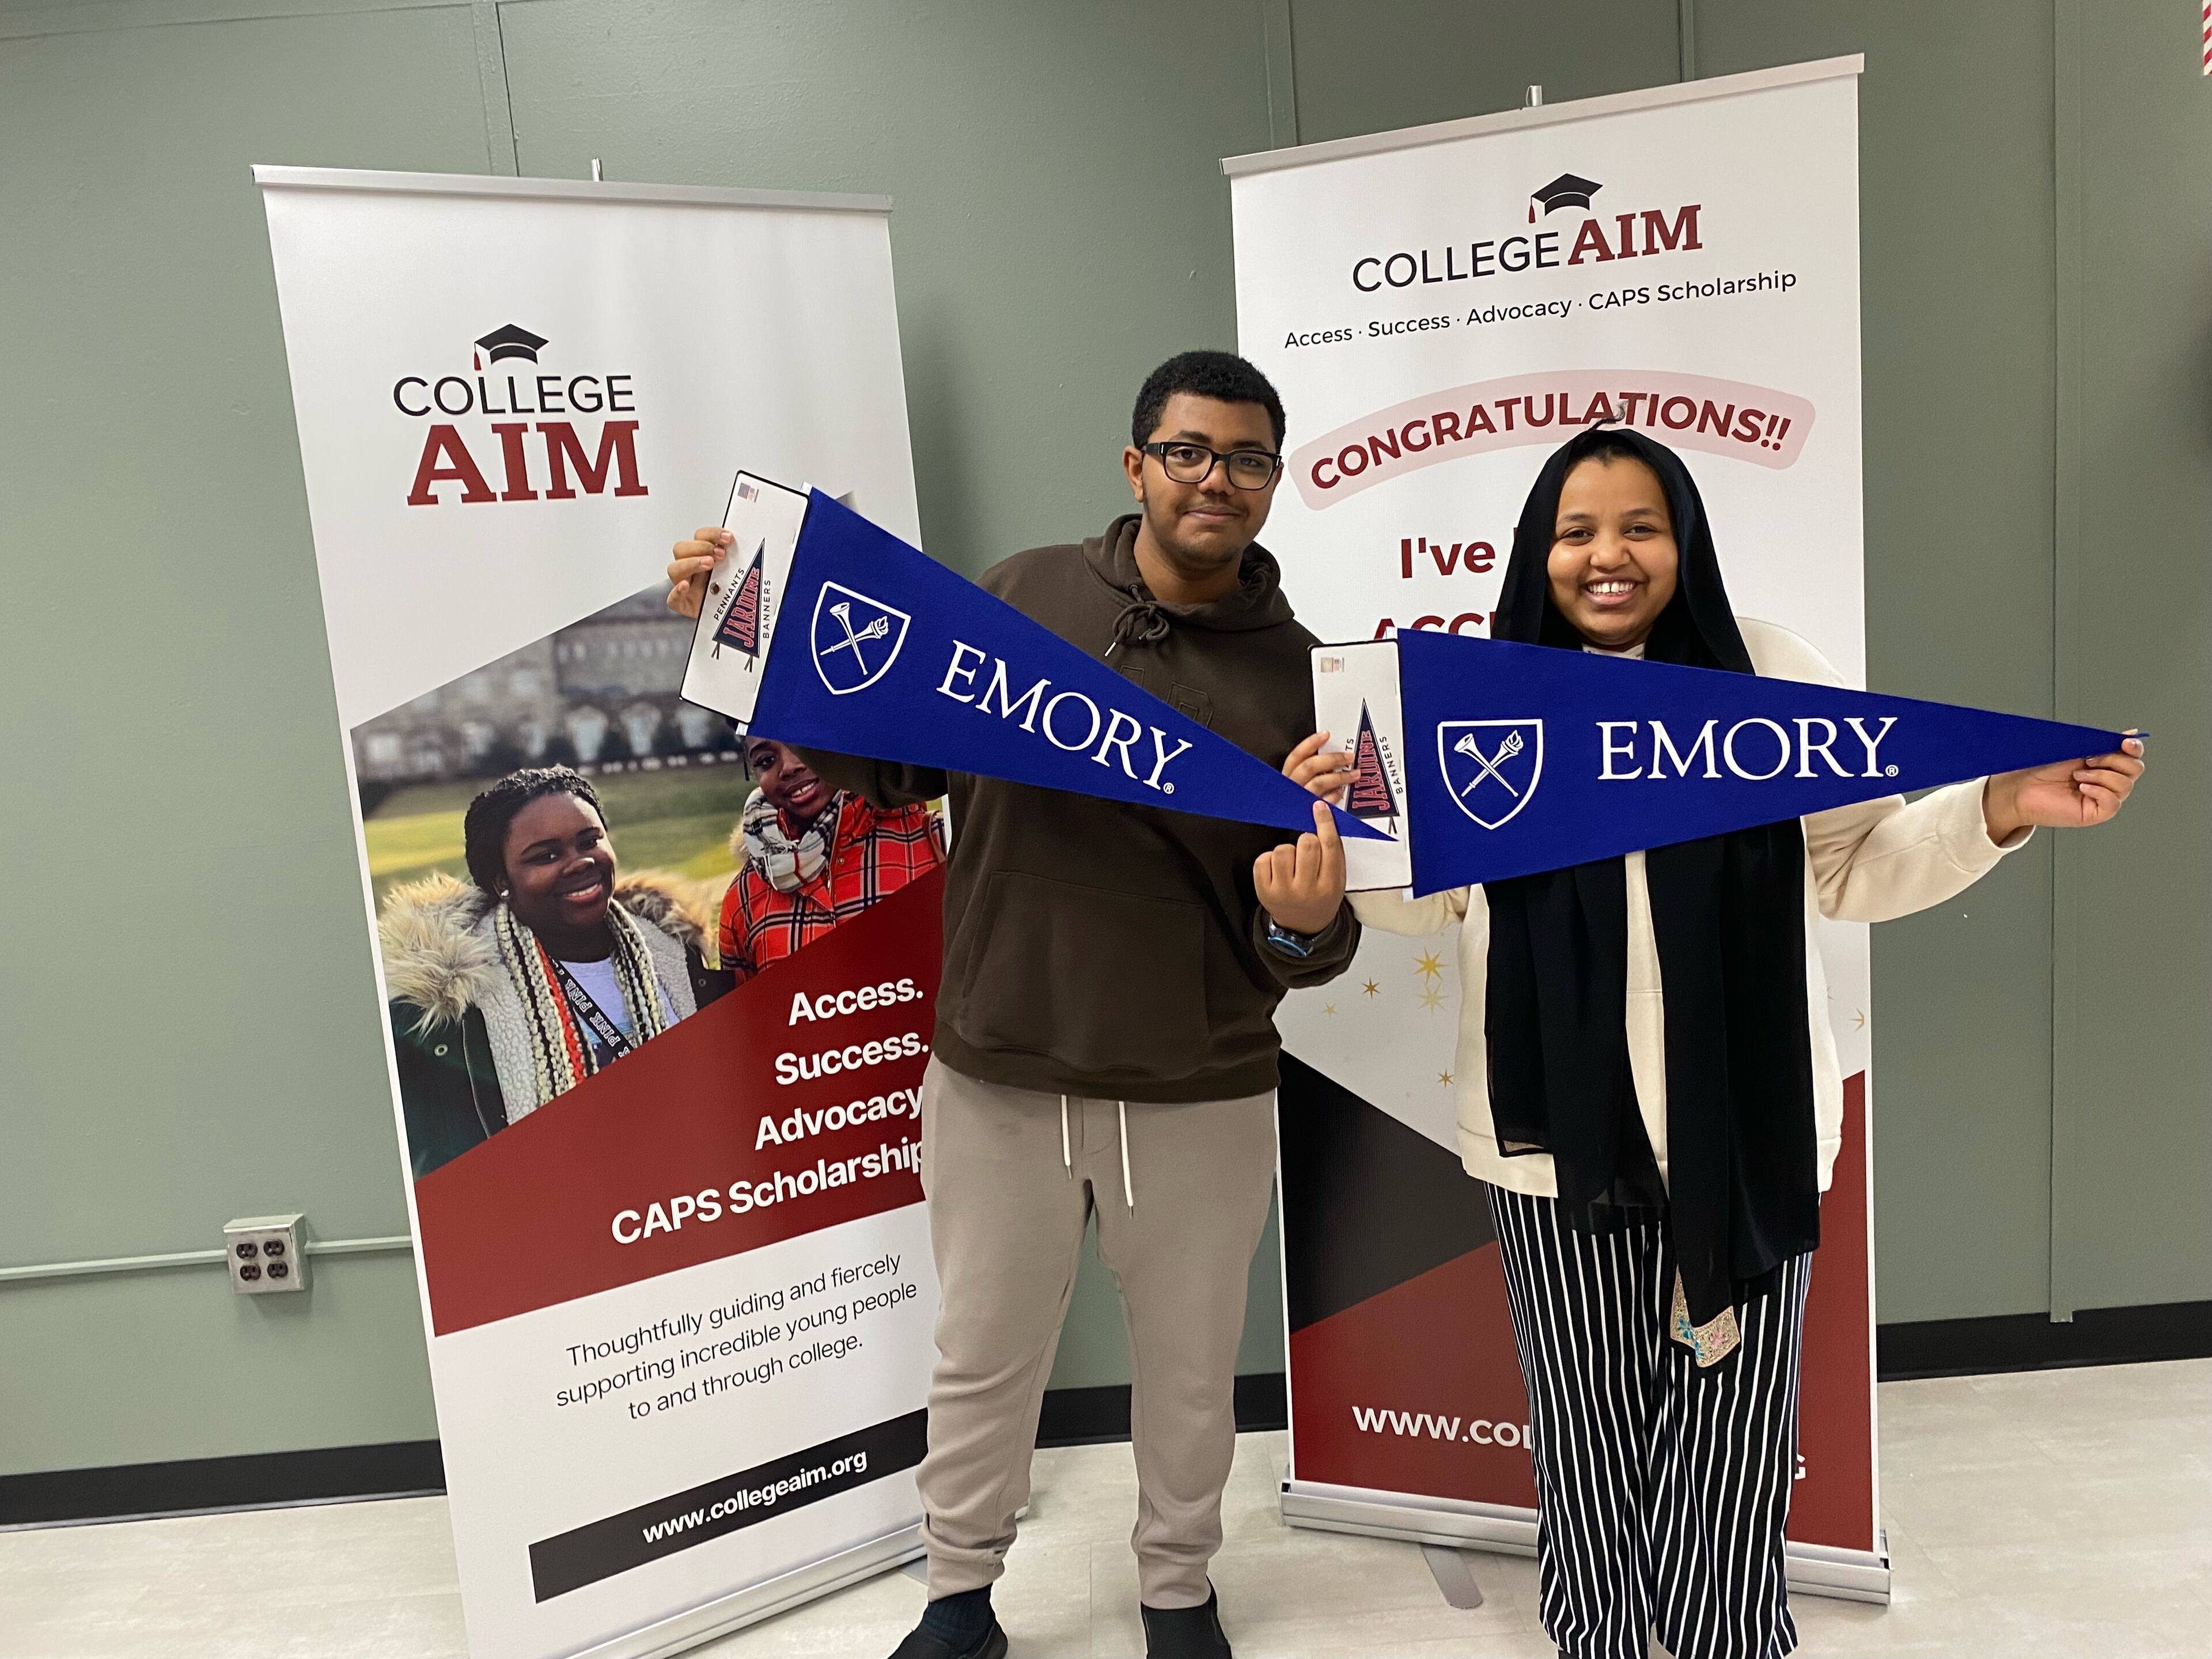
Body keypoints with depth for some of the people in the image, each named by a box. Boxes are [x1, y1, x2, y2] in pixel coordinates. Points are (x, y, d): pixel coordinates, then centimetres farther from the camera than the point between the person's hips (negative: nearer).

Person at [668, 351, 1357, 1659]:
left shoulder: (1296, 674, -4)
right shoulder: (1023, 594, -2)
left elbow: (1305, 935, -2)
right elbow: (893, 767, 4)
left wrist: (1305, 924, -26)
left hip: (1201, 1100, 0)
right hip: (997, 1081, 1)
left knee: (1191, 1369, 19)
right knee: (982, 1360, 18)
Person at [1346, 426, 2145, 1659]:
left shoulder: (1772, 674, 0)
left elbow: (1858, 867, 6)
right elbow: (1426, 894, 6)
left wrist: (2001, 809, -8)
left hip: (1744, 1144, 0)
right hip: (1557, 1144, 1)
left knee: (1721, 1526, 6)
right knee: (1589, 1485, 15)